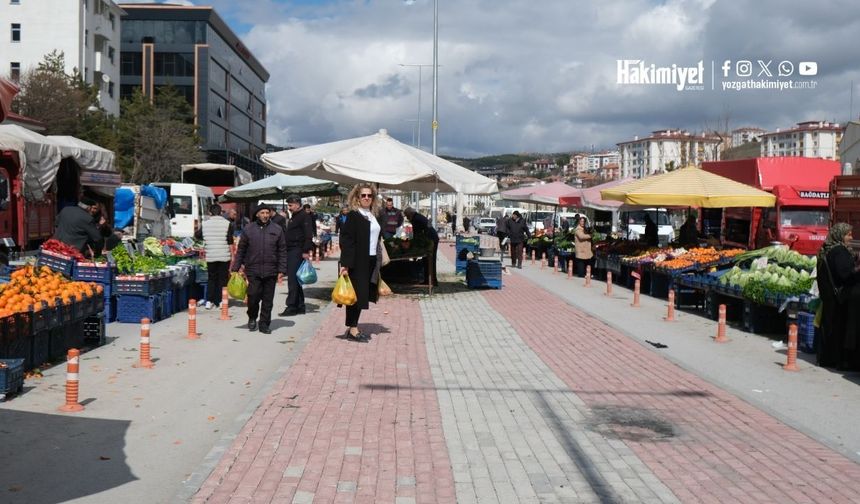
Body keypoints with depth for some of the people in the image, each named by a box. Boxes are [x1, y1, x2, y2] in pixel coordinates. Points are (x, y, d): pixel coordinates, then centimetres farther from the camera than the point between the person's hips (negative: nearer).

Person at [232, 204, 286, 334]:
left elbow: (282, 251, 6)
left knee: (268, 299, 5)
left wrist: (281, 270, 0)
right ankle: (252, 318, 21)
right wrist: (235, 268, 4)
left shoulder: (277, 230, 5)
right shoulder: (248, 229, 4)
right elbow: (240, 250, 8)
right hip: (253, 271, -1)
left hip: (270, 271, 1)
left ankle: (264, 324, 16)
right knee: (253, 296, -5)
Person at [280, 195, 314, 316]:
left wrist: (306, 251, -23)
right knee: (295, 280, 12)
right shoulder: (293, 217, 20)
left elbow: (308, 235, -18)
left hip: (297, 251, -10)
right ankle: (300, 306, 18)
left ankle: (291, 306, -9)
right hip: (291, 251, 10)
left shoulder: (304, 216, -10)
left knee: (293, 280, -10)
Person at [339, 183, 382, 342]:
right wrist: (345, 263, -22)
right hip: (357, 262, -8)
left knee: (363, 295, 11)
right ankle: (352, 329, 3)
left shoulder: (372, 215, 13)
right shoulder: (353, 215, -9)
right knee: (356, 293, -3)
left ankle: (353, 327, 19)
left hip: (370, 261, 8)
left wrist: (378, 263, 15)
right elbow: (346, 239, -15)